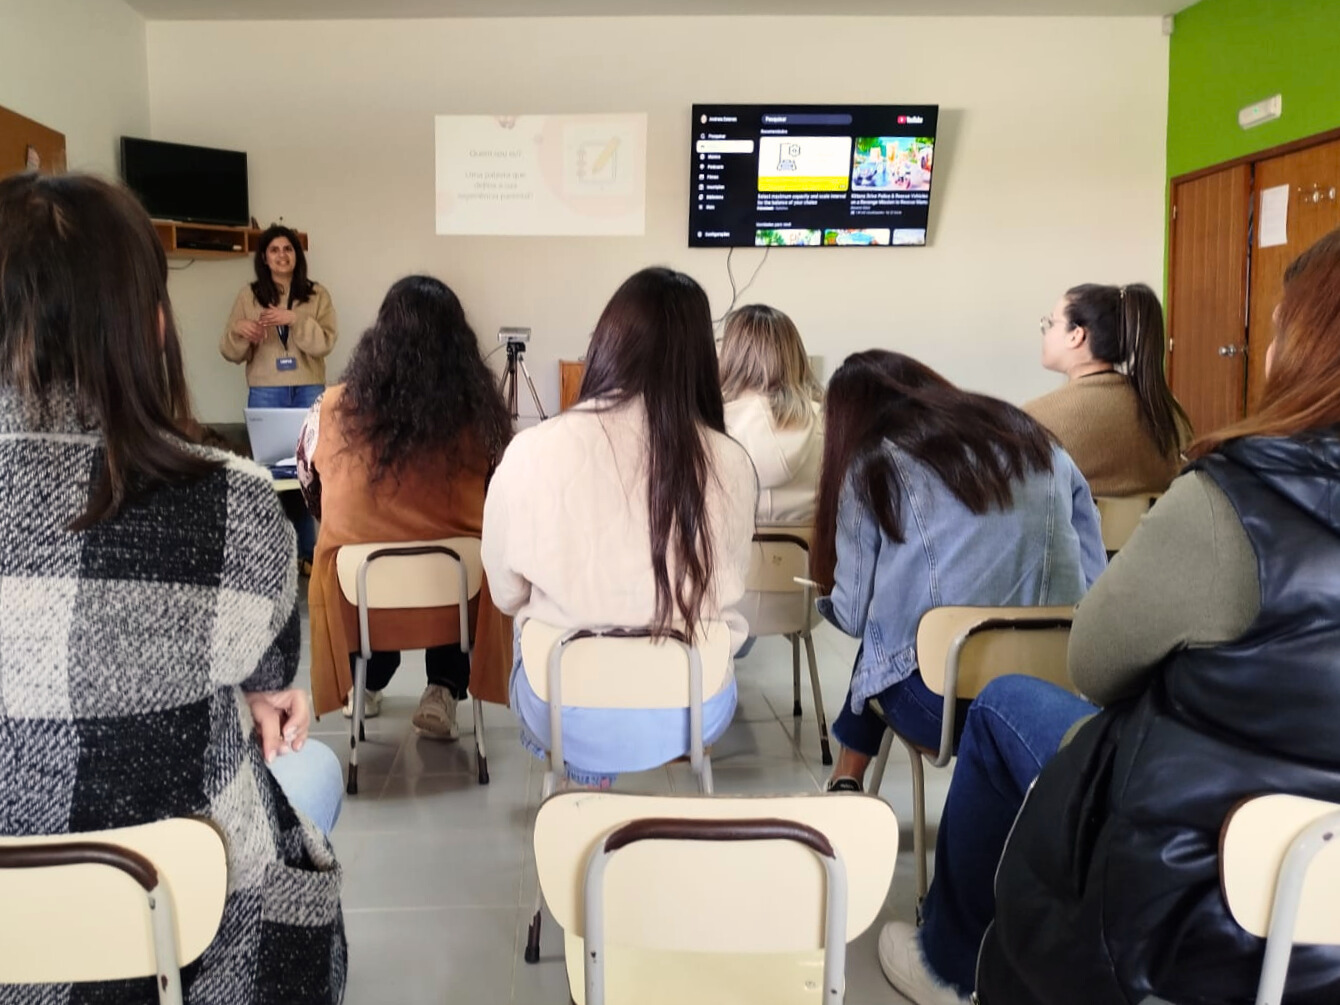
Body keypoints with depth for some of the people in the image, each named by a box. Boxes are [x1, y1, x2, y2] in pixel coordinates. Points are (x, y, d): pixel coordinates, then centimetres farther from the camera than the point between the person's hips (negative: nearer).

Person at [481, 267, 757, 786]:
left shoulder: (533, 451, -18)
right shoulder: (729, 463, -15)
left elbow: (507, 593, -2)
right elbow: (724, 592, 3)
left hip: (569, 716, -1)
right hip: (694, 712, 1)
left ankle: (590, 769, 36)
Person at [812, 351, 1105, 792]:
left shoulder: (872, 463, 2)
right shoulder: (1035, 441, 12)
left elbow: (853, 615, 1)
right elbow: (1093, 577, 9)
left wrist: (833, 602, 22)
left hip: (937, 706, -4)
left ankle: (848, 780, 35)